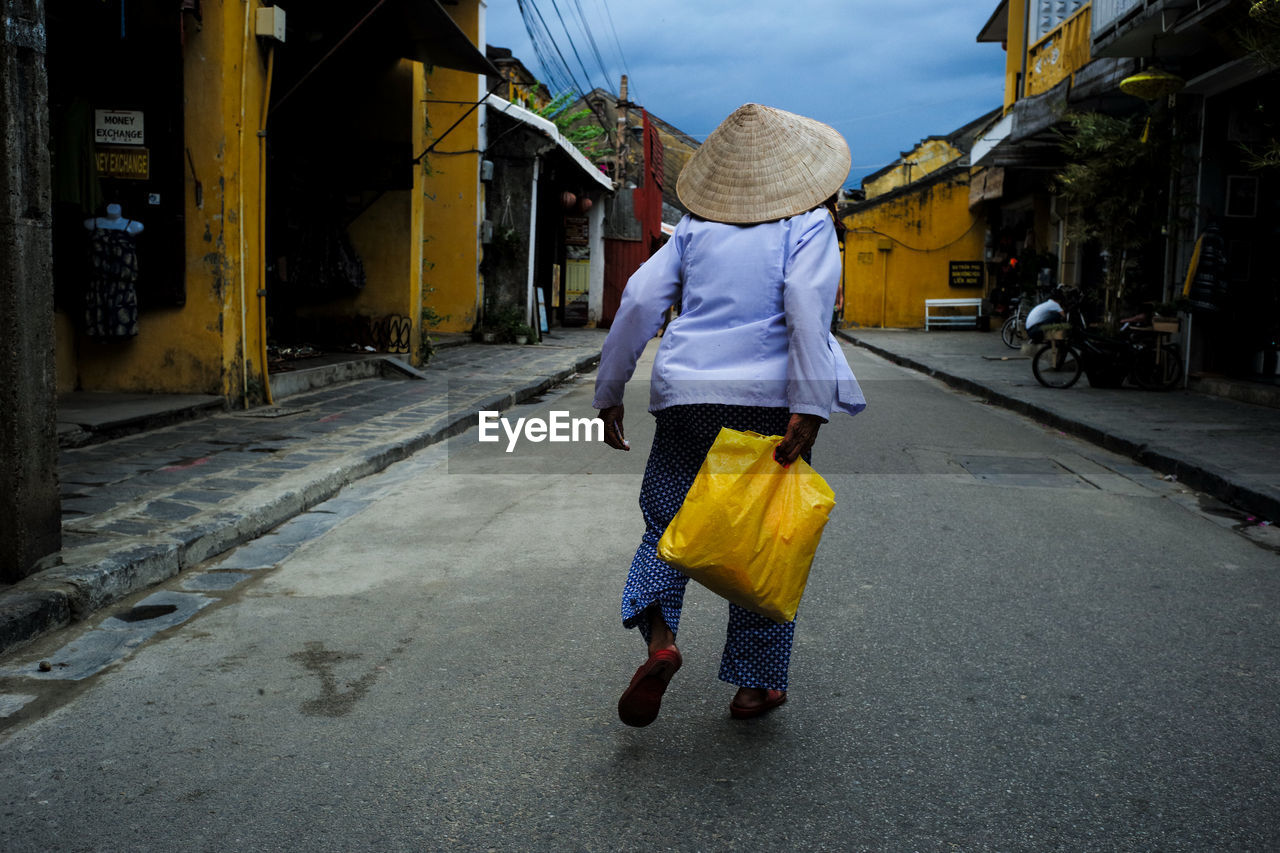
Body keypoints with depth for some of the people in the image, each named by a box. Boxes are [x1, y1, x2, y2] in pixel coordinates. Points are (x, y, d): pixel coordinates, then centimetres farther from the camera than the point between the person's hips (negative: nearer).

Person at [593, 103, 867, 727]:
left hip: (688, 396, 2)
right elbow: (807, 305, -15)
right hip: (769, 399, -2)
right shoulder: (808, 223, 2)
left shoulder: (696, 226, 11)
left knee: (666, 522, 15)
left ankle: (659, 639, -10)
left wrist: (609, 392, 11)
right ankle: (754, 685, 18)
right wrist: (810, 407, -18)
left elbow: (640, 299, 4)